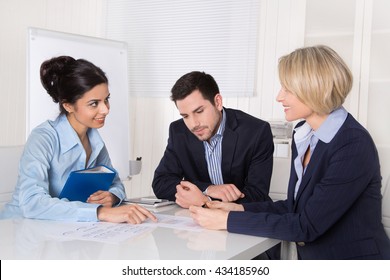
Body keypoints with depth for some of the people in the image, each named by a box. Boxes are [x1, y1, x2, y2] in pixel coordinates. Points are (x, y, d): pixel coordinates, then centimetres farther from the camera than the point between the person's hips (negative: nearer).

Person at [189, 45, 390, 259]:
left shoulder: (354, 146, -19)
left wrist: (229, 220, -17)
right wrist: (240, 209, -1)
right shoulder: (303, 133, 4)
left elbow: (306, 226, -21)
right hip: (310, 258, 6)